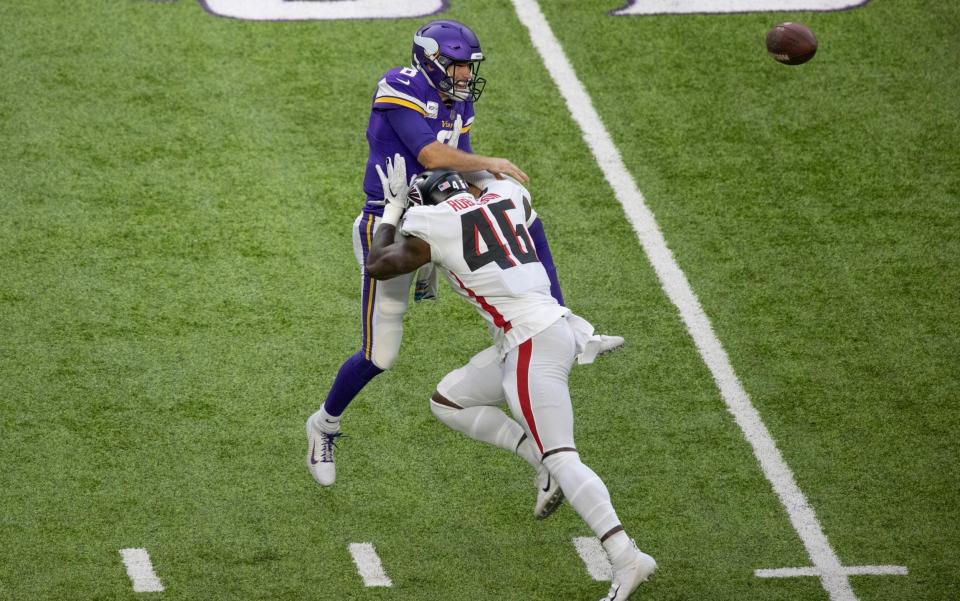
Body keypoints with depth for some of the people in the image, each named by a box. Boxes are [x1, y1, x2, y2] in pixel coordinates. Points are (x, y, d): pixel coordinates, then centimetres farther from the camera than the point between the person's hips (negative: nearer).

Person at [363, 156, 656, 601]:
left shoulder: (432, 226, -2)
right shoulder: (507, 200, 15)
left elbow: (377, 267, 12)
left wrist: (393, 208, 24)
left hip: (532, 344, -8)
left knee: (561, 460, -13)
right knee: (447, 402, 20)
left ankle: (626, 559, -22)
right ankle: (540, 455, 10)